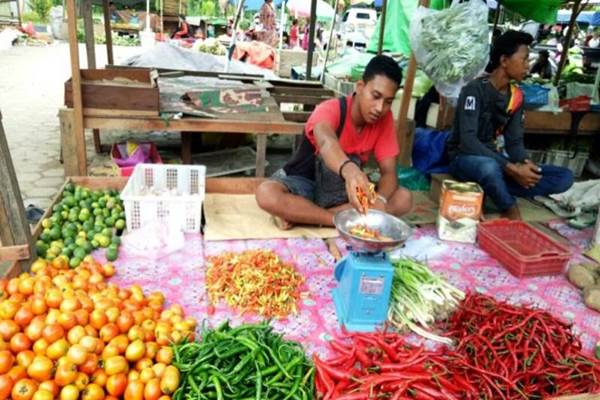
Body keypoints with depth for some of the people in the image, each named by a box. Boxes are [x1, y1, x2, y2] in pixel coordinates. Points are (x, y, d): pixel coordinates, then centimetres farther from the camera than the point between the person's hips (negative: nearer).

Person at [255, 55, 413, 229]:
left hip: (342, 191, 4)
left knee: (403, 199, -21)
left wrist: (380, 200, -37)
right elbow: (326, 142, -47)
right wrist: (348, 170, -70)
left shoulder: (385, 119, -9)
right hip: (303, 184, -4)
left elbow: (389, 172, -13)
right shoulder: (330, 109, -23)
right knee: (266, 193, -35)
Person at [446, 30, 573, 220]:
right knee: (489, 167, -44)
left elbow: (515, 140, 4)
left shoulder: (516, 95, 6)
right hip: (466, 158, -7)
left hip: (496, 160, 7)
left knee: (564, 177, -7)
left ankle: (486, 191, -19)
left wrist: (523, 163, -20)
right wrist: (511, 168, -31)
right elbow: (468, 141, -27)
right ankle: (511, 211, -13)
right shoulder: (475, 90, -16)